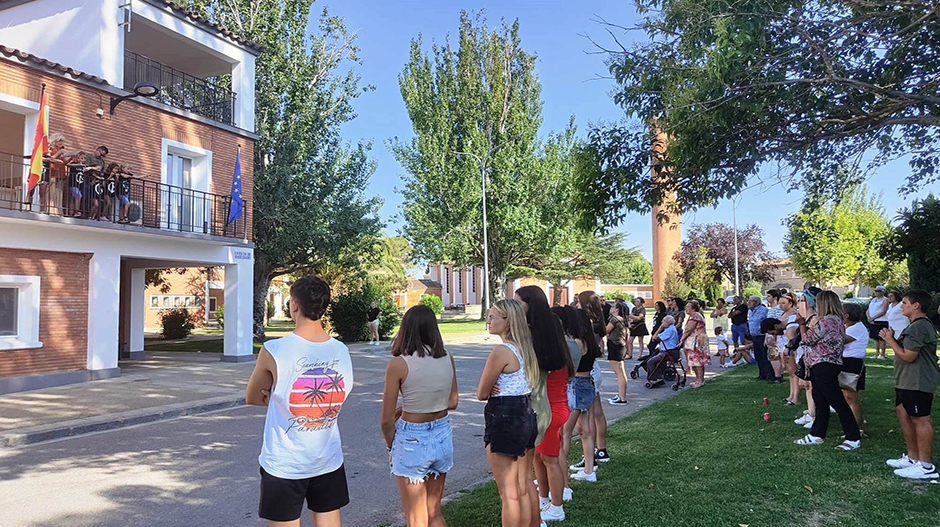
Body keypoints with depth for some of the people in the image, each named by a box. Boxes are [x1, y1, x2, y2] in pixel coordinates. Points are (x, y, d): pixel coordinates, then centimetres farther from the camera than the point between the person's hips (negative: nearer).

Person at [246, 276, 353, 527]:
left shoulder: (274, 351, -16)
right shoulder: (342, 351, -5)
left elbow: (251, 398, -1)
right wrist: (280, 397, 4)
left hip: (284, 465, -3)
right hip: (329, 461, 4)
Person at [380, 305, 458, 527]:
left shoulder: (398, 364, -16)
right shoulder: (447, 359, -3)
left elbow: (387, 419, -12)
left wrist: (391, 445, 6)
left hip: (412, 441, -4)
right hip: (442, 436, 5)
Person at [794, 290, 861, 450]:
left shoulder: (827, 321, -19)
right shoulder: (837, 320, 14)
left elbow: (808, 340, -12)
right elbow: (814, 340, 17)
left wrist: (804, 324, 3)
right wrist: (803, 323, 14)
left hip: (824, 366, -11)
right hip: (821, 366, 11)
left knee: (837, 402, -5)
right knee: (820, 401, 16)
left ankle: (854, 438, 2)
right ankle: (817, 435, 26)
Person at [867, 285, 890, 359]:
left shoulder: (885, 300, -3)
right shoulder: (872, 300, 18)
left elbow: (883, 312, -13)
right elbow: (868, 311, 16)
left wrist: (873, 318, -15)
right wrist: (869, 317, -3)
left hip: (881, 322, -7)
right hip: (872, 322, 7)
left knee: (881, 338, -6)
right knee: (876, 338, 10)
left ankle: (882, 354, -2)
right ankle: (877, 354, 14)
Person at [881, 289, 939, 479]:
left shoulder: (918, 327, -19)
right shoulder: (917, 326, 17)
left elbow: (908, 356, -21)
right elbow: (905, 350, 18)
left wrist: (890, 340, -10)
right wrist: (892, 339, 5)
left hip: (917, 383, -11)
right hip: (907, 381, 11)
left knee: (920, 419, -5)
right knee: (904, 414, 16)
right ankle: (913, 457, 26)